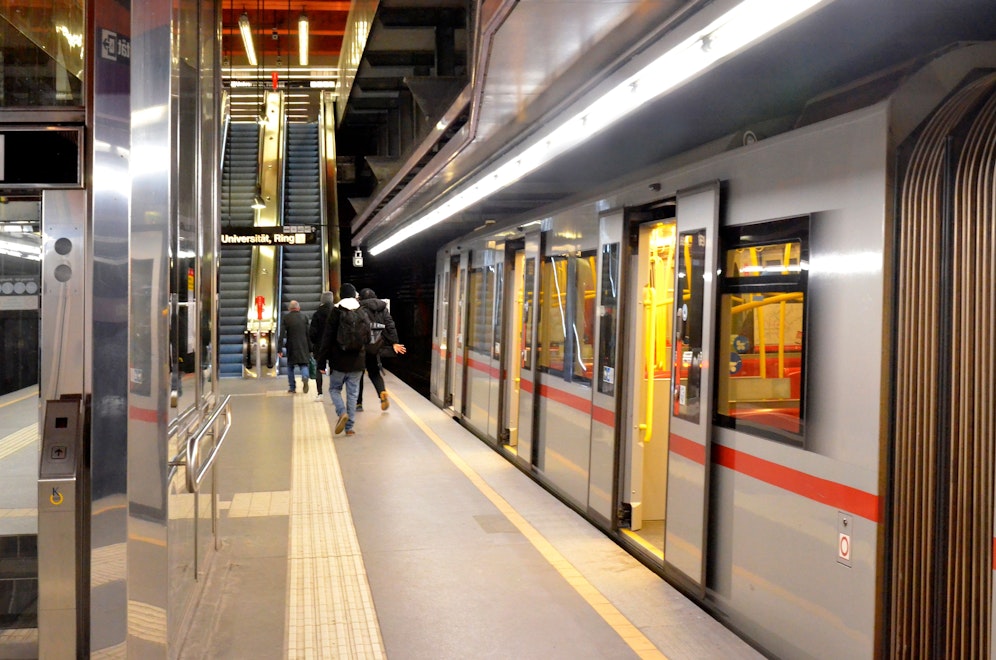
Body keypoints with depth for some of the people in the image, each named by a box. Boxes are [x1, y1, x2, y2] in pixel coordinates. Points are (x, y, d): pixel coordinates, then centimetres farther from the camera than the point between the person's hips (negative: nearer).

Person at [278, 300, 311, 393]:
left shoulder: (286, 318, -3)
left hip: (291, 347, -1)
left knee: (290, 366, 14)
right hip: (303, 346, 1)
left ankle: (292, 387, 14)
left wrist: (280, 350, -7)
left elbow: (282, 335, -8)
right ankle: (305, 377, -26)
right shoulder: (304, 317, 2)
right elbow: (308, 334, 3)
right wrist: (310, 349, 9)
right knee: (303, 364, 6)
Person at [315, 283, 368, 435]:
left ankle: (342, 412, -13)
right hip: (357, 362, 3)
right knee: (352, 393, 8)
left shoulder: (335, 313, -8)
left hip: (339, 361, -3)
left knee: (334, 389, 13)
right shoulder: (363, 313, 3)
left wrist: (321, 360, -2)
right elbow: (368, 338, 8)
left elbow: (327, 338, -8)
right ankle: (349, 427, 7)